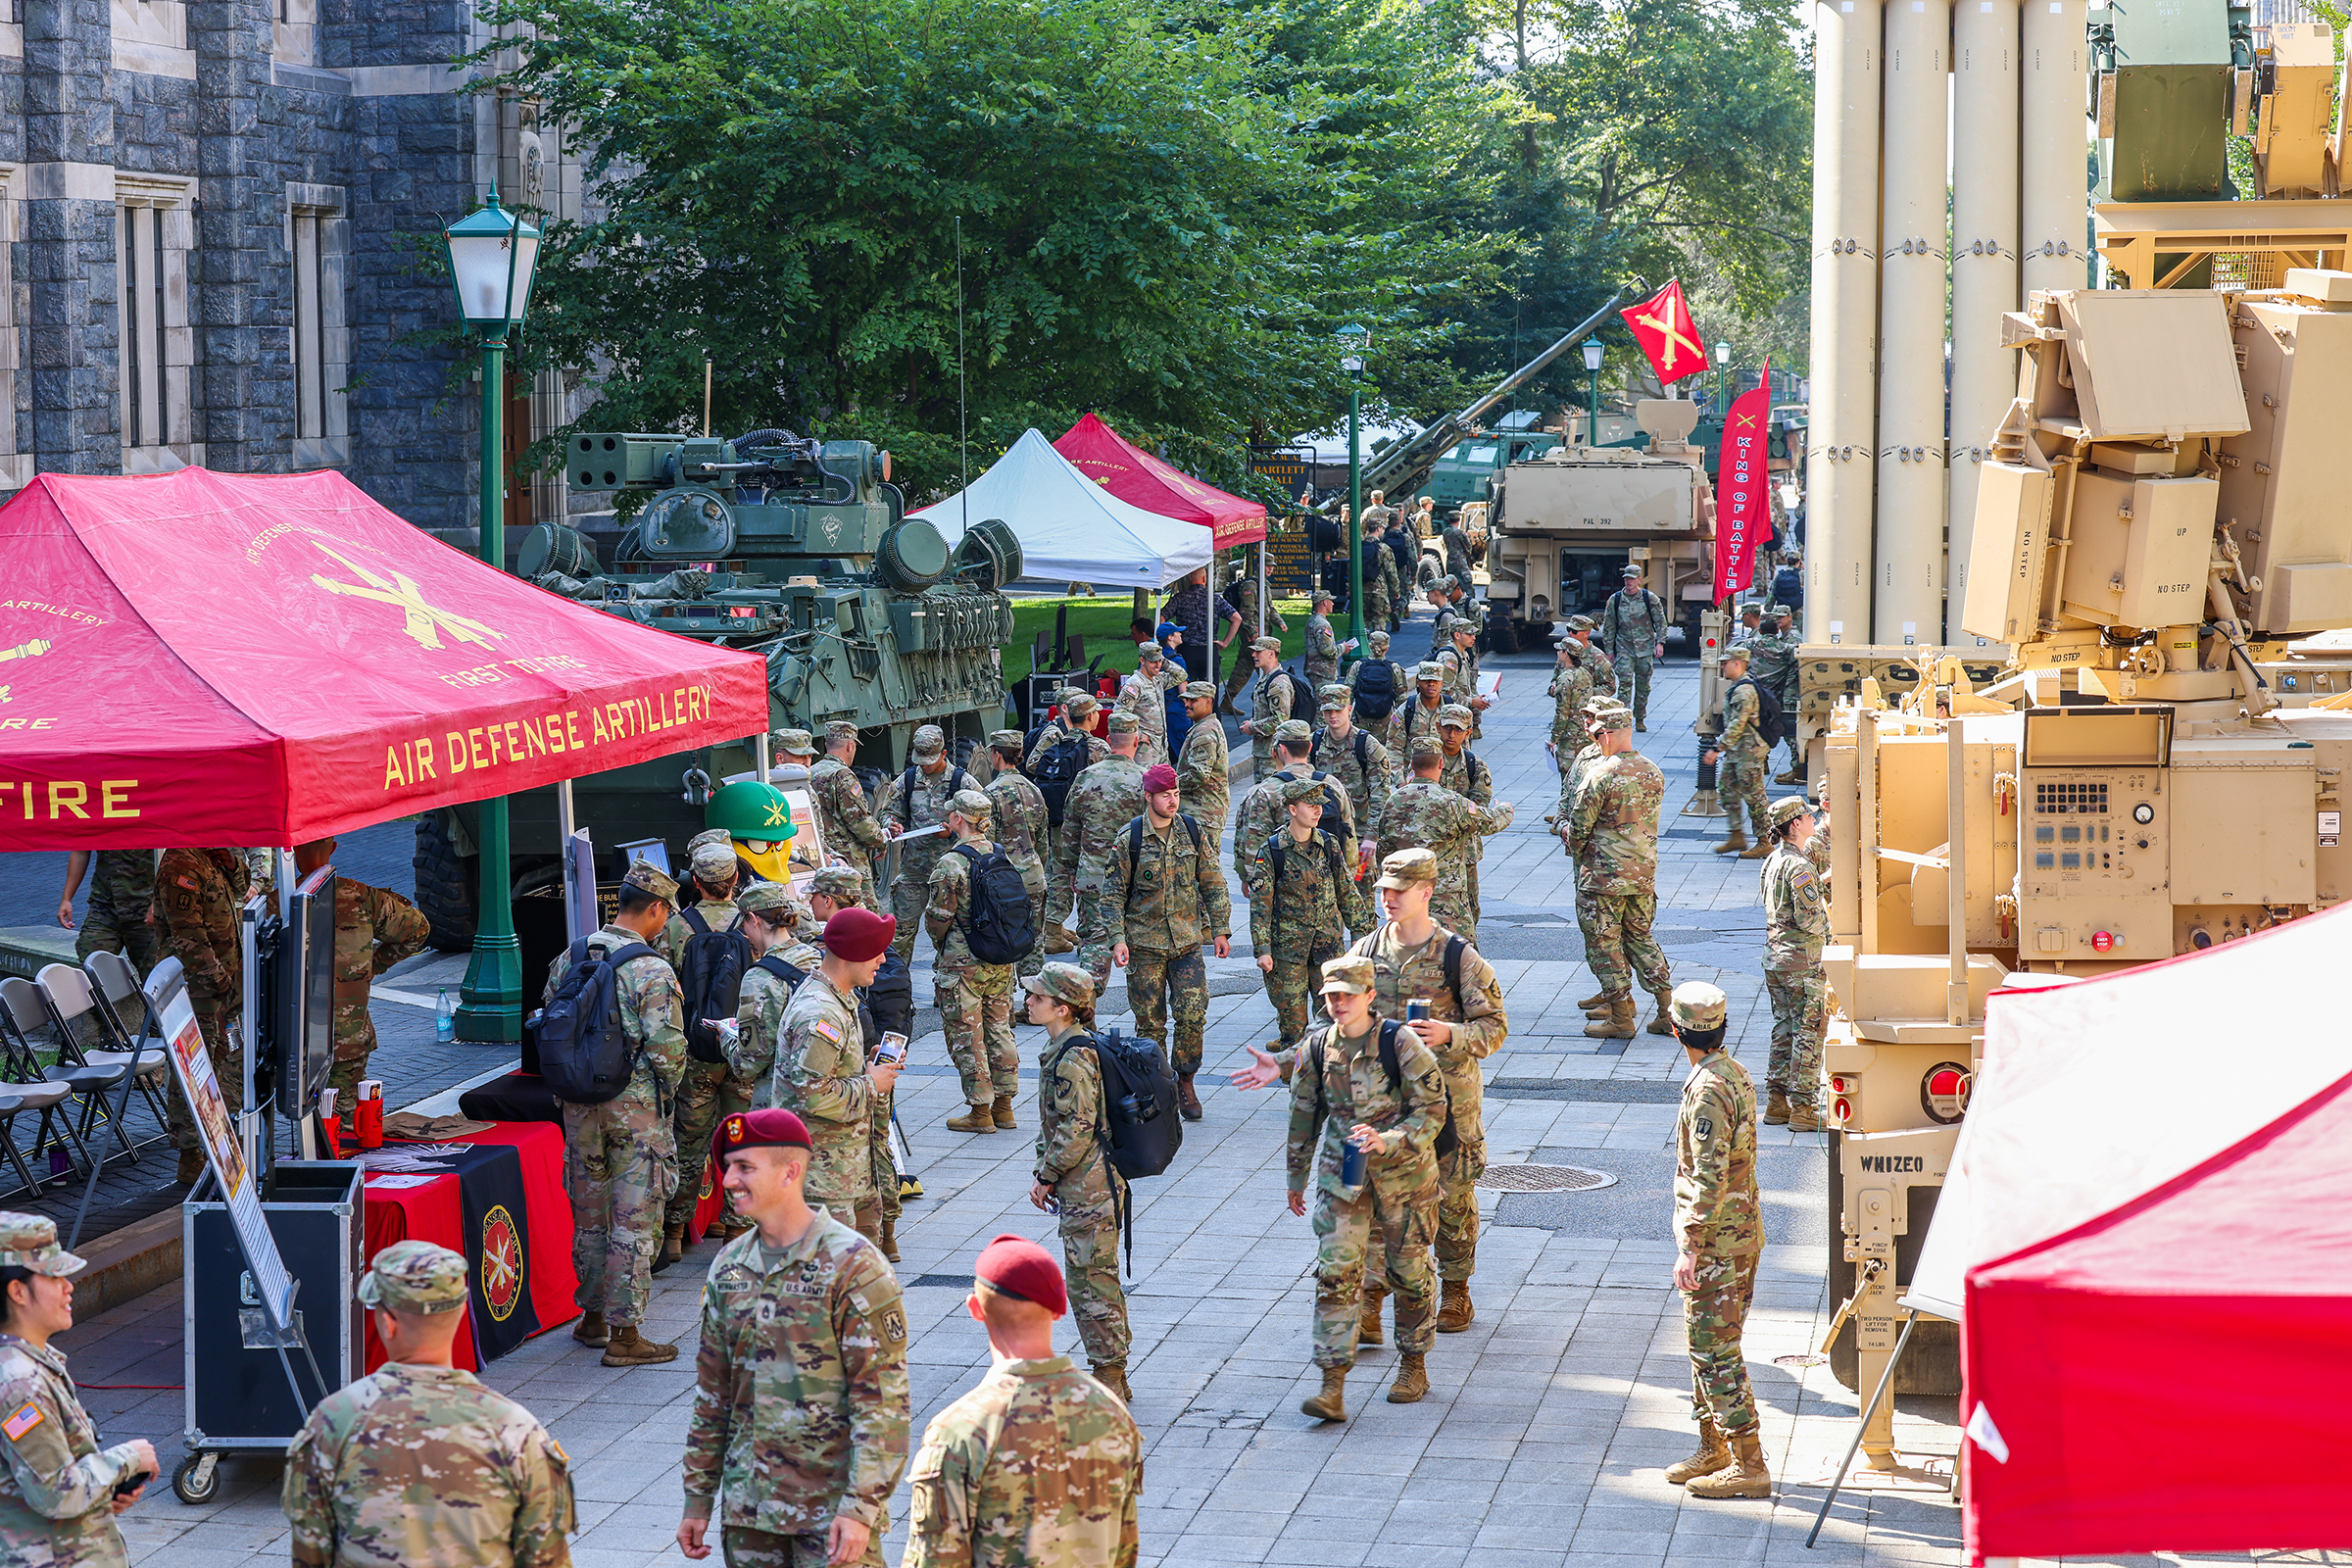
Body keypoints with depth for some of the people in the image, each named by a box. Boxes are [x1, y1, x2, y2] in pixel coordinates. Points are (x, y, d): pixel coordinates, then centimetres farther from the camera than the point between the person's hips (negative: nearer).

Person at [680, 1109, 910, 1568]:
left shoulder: (853, 1267, -11)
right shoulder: (728, 1267, 9)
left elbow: (882, 1400, -13)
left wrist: (862, 1508, -18)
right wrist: (698, 1500, 14)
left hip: (832, 1508, -6)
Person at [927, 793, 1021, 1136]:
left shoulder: (950, 865, -18)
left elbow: (937, 918, -15)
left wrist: (939, 942, 7)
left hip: (962, 964, -7)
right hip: (1001, 962, 7)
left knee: (966, 1037, 2)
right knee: (1000, 1030, 15)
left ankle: (980, 1112, 5)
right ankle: (1004, 1106, 21)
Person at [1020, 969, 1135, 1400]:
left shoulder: (1074, 1057, -20)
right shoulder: (1060, 1048, 12)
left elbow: (1077, 1129, -22)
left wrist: (1047, 1175, -13)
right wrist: (1042, 1168, 11)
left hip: (1089, 1188, -11)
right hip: (1081, 1187, 11)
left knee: (1092, 1283, -4)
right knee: (1096, 1279, 15)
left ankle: (1108, 1378, 2)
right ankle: (1112, 1379, 22)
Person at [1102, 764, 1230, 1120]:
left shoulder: (1193, 832, 3)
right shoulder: (1129, 839, -4)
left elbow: (1213, 884, 11)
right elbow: (1113, 893, -1)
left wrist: (1220, 930, 6)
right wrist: (1117, 939, -10)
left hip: (1187, 941, 2)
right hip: (1144, 944, -2)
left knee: (1192, 1014, -8)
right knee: (1150, 1022, 2)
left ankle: (1184, 1081, 10)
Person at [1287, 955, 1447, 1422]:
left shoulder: (1402, 1044, -14)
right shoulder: (1316, 1048, -1)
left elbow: (1431, 1109, -13)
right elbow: (1304, 1117, 12)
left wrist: (1387, 1141, -28)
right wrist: (1296, 1178, 19)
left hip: (1402, 1173, -3)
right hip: (1340, 1175, 3)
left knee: (1408, 1272, 10)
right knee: (1335, 1274, -9)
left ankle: (1413, 1366, 30)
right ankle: (1333, 1386, -11)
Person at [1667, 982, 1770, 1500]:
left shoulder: (1707, 1091, -22)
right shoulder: (1735, 1074, 10)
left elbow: (1709, 1177, -25)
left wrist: (1691, 1248, -21)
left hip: (1715, 1241, -10)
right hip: (1742, 1233, 10)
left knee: (1716, 1350, -6)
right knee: (1706, 1344, 19)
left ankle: (1749, 1465, -4)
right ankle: (1713, 1450, 28)